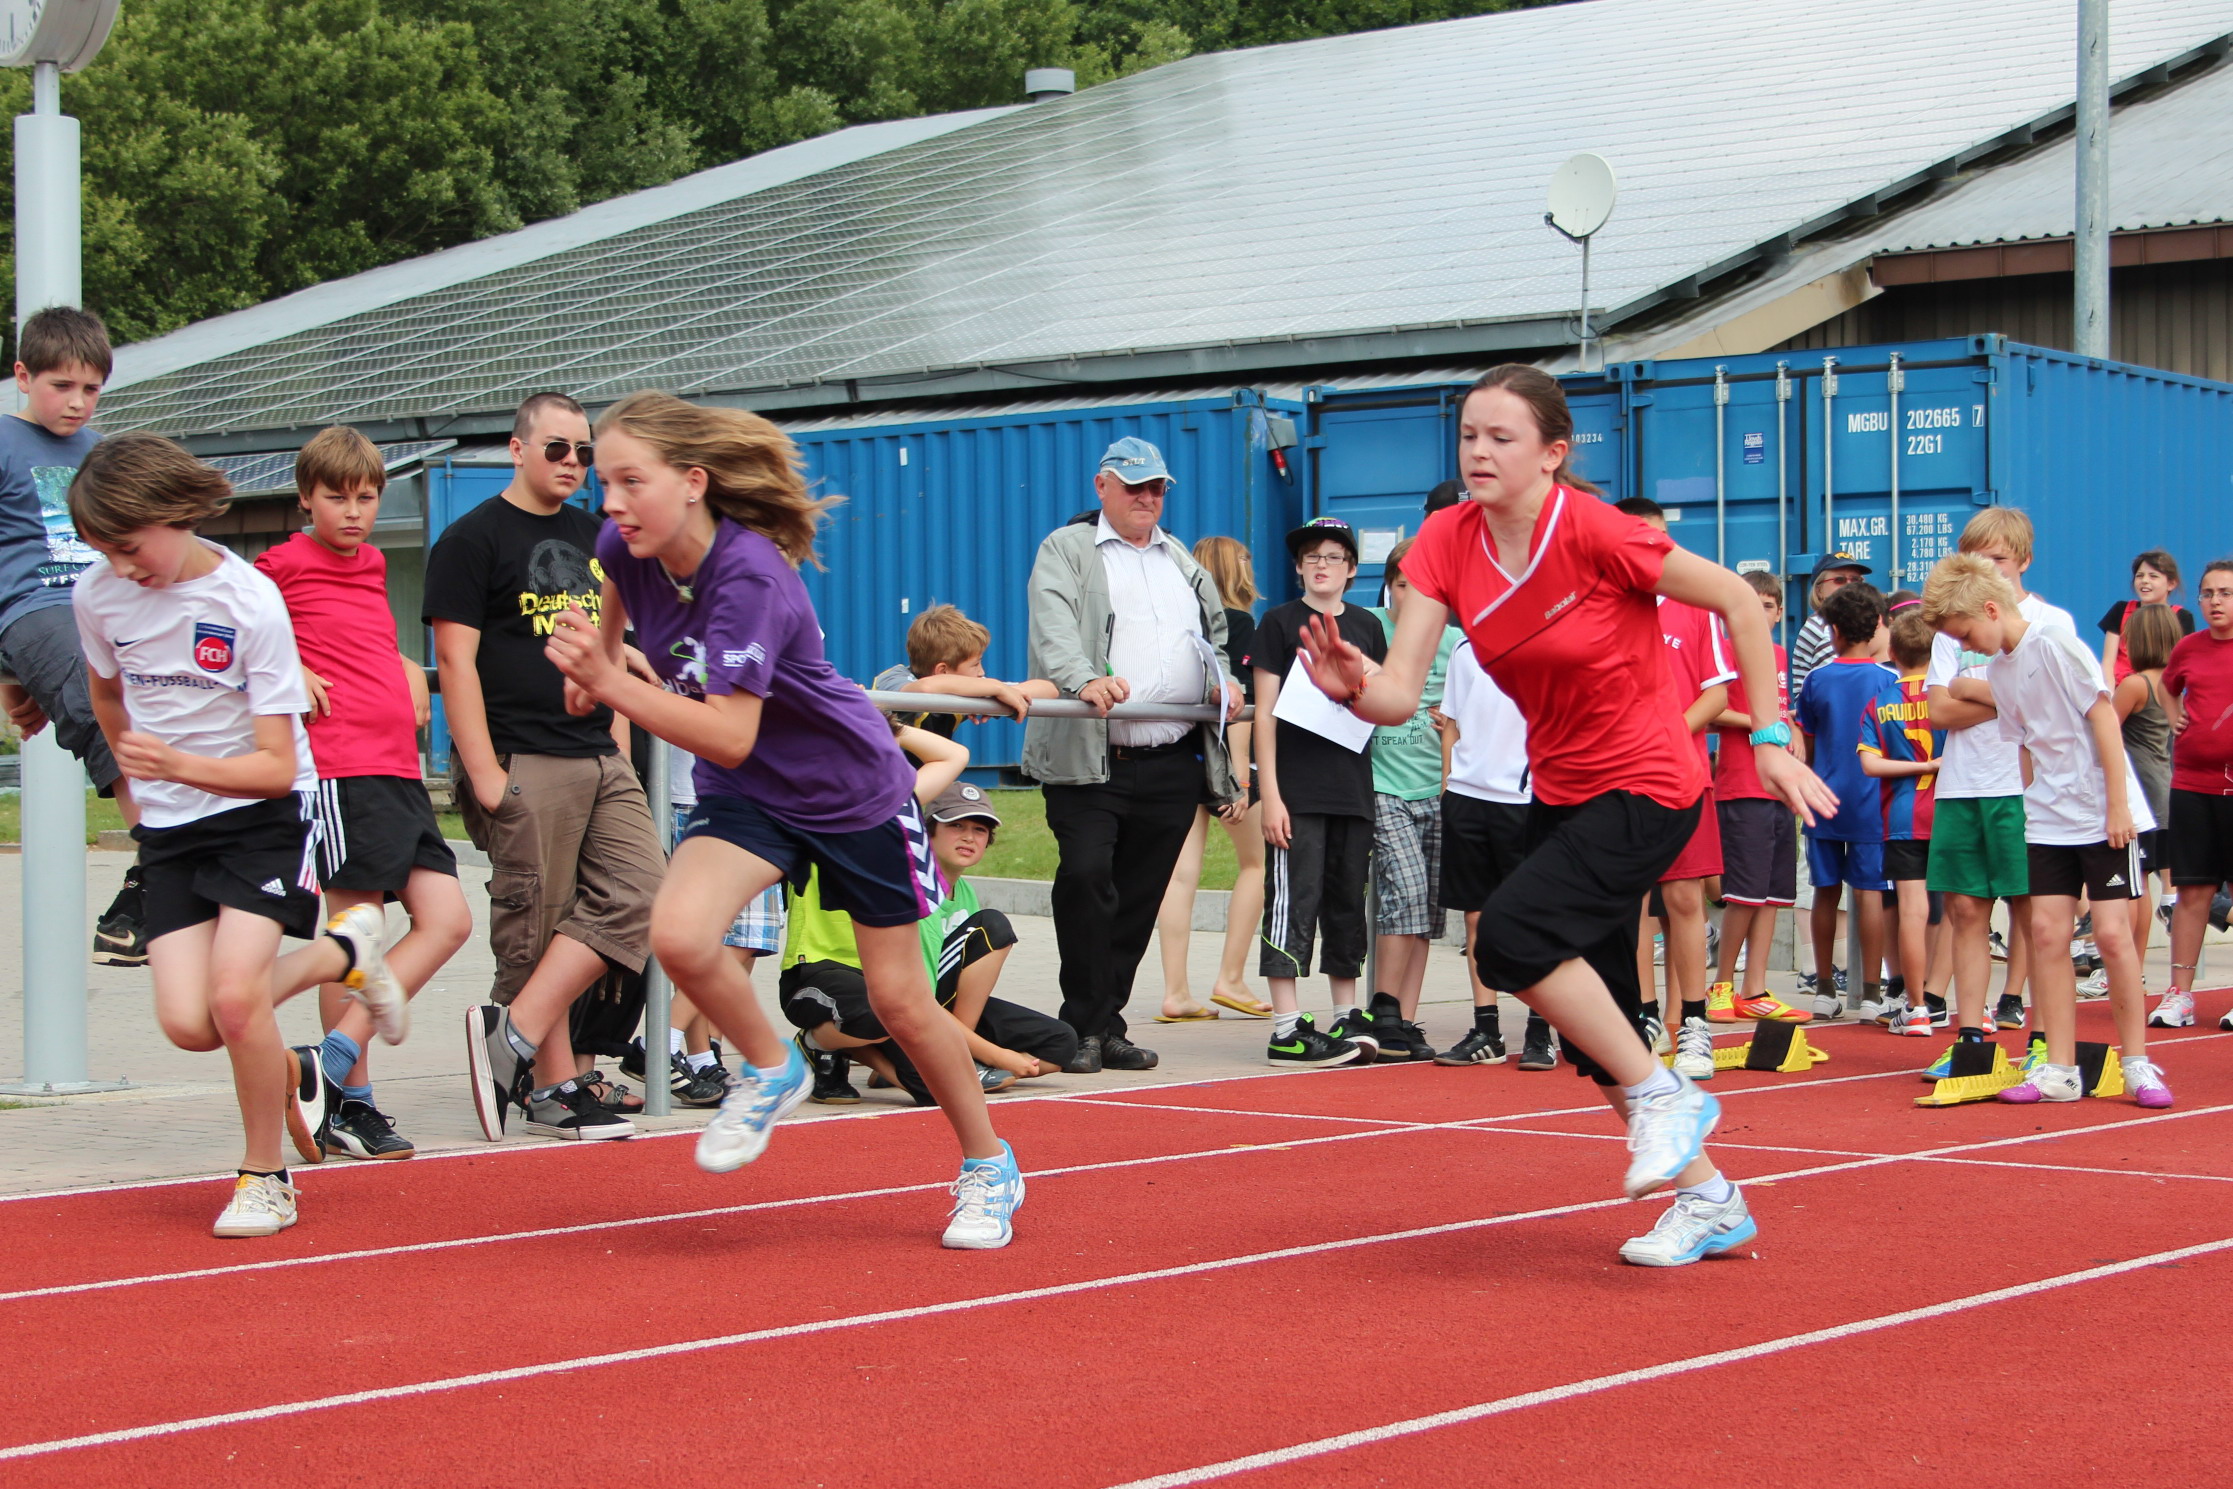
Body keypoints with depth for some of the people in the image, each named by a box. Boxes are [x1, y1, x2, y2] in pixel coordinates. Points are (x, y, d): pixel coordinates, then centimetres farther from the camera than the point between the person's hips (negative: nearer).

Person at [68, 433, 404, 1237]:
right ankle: (340, 952, 18)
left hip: (264, 812, -4)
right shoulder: (96, 595, -5)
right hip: (168, 827, 4)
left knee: (233, 993, -22)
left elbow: (277, 767, -19)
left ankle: (265, 1174, 1)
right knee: (188, 1023, -12)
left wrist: (180, 765, -33)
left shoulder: (249, 602, -18)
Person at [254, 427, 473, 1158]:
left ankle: (333, 1059, 2)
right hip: (341, 768, -8)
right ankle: (349, 1105, 1)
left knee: (446, 919, 0)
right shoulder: (285, 563, -1)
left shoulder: (372, 564, 20)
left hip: (400, 769, 8)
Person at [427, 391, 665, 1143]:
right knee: (535, 929, -4)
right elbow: (456, 660, -9)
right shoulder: (473, 538, -2)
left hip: (600, 759, 7)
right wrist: (483, 771, -15)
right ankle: (555, 1085, 2)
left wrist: (617, 736, 16)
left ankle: (514, 1033, -7)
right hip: (524, 763, -7)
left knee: (636, 891, -7)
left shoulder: (594, 537, 19)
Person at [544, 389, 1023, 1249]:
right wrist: (601, 652, 14)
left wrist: (609, 682, -41)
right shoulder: (627, 548, -14)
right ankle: (769, 1070, 4)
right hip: (745, 798, 5)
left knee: (900, 1001, 5)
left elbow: (729, 738, -37)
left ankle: (989, 1168, 28)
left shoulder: (750, 576, -33)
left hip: (854, 791, -5)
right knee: (677, 935, -25)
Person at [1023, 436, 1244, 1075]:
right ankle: (1084, 1026, -7)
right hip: (1088, 759, -5)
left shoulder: (1183, 561, 23)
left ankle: (1107, 1023, 15)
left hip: (1172, 765, 5)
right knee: (1085, 876, -18)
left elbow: (1215, 635, 31)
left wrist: (1223, 680, 8)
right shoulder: (1066, 550, 4)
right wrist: (1085, 681, -32)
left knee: (1140, 897, 6)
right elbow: (1053, 627, -13)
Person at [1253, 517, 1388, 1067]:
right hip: (1297, 788, -5)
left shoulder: (1366, 626, 14)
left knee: (1348, 902, 10)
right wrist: (1270, 793, -11)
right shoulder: (1280, 622, 1)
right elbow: (1265, 709, -3)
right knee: (1293, 901, -8)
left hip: (1354, 788, 5)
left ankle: (1346, 1017, 19)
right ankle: (1287, 1029, -8)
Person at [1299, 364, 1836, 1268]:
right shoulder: (1447, 543, -6)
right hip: (1560, 792, 7)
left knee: (1512, 935, -26)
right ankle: (1707, 1202, 24)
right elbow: (1401, 691, -14)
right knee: (1595, 1025, 9)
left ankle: (1664, 1094, -7)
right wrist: (1356, 686, -37)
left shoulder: (1594, 533, -22)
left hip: (1646, 787, -7)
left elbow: (1736, 602, -13)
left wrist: (1770, 742, -12)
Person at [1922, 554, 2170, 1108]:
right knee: (2047, 932, 0)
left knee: (2112, 931, -7)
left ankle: (2137, 1063, 6)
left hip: (2104, 815, -7)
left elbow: (2103, 717, -14)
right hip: (2049, 822, 7)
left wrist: (2117, 806, -14)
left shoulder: (2056, 641, -13)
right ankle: (2058, 1069, 4)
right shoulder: (1996, 670, 9)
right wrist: (2033, 807, 9)